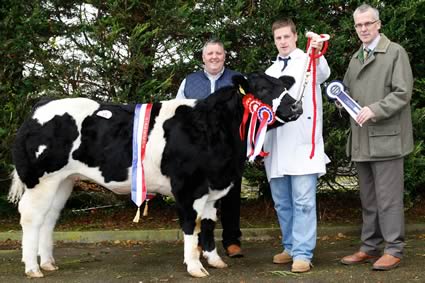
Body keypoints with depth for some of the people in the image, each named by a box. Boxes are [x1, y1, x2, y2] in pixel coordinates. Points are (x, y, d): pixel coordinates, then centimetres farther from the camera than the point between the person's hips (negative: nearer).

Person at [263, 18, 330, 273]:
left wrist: (318, 54, -42)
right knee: (282, 201, 10)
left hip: (303, 141, -6)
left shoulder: (307, 61, 3)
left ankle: (303, 254, -6)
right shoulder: (270, 72, 21)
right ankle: (291, 247, 21)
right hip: (276, 144, 6)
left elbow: (323, 74, -20)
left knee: (303, 200, -8)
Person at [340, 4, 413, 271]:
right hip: (361, 139, 7)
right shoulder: (355, 59, 19)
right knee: (368, 198, 11)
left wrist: (375, 110, -20)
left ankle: (394, 249, 4)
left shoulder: (395, 52, -2)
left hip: (386, 136, -7)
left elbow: (402, 93, -10)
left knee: (388, 197, -5)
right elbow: (348, 91, 28)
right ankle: (370, 247, 19)